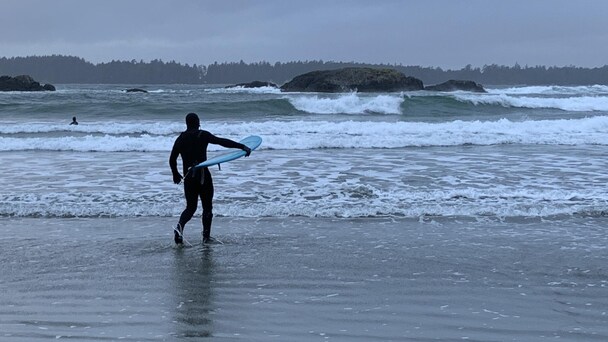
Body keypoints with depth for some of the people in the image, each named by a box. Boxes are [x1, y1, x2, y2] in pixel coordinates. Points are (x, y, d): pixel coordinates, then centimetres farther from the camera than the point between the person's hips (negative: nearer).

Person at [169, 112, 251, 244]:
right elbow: (222, 142, -18)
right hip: (203, 176, -4)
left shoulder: (180, 139, 7)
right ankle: (206, 236, 9)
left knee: (190, 207, 13)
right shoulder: (203, 135, -7)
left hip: (188, 177, 4)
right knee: (207, 206, 8)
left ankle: (179, 226, -14)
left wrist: (175, 174, 31)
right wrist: (242, 147, -21)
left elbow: (172, 160, 13)